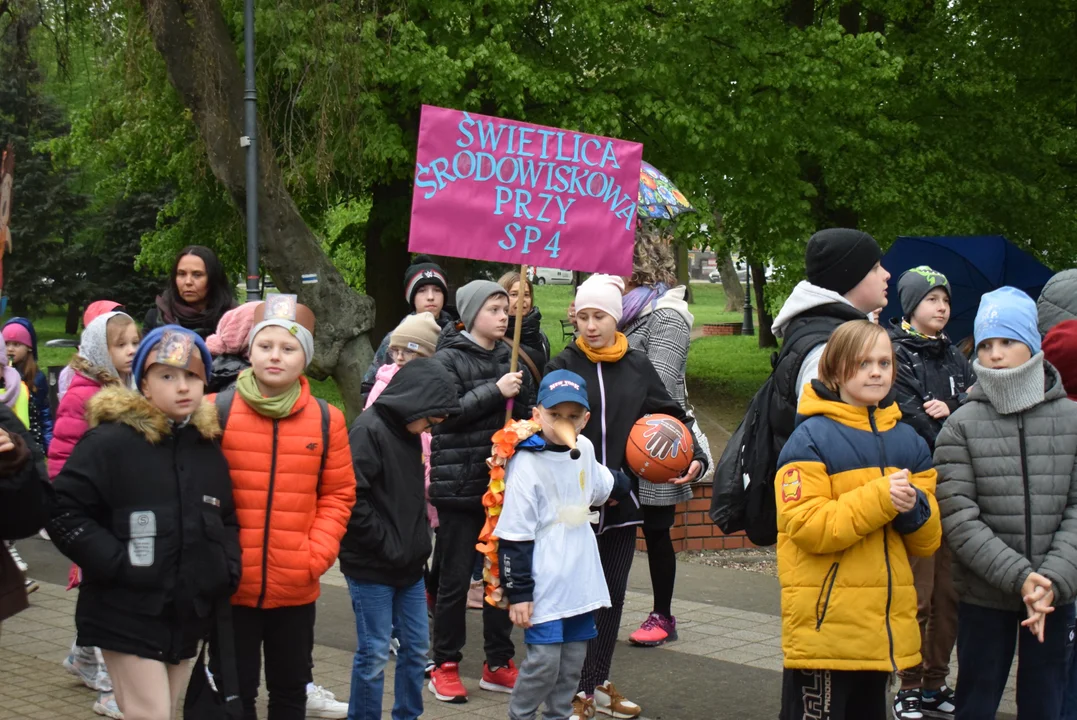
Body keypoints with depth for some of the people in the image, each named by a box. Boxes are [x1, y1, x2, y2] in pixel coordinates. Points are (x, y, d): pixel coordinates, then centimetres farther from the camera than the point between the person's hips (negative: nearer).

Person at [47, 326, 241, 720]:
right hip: (128, 617, -6)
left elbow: (227, 520, 21)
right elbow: (63, 513, -14)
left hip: (188, 616, 7)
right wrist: (116, 563, -20)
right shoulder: (110, 442, -11)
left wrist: (228, 570, 4)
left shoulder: (208, 447, 10)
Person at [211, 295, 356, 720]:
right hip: (232, 586, -2)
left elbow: (338, 496, 6)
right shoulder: (217, 412, -5)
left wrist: (317, 554, -6)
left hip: (296, 588, 2)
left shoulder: (326, 420, 1)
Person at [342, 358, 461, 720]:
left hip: (409, 566, 8)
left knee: (416, 646, 12)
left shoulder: (409, 434, 10)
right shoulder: (369, 431, -16)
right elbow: (353, 499, -22)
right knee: (374, 653, -2)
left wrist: (420, 542, 9)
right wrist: (387, 546, -17)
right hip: (372, 568, -8)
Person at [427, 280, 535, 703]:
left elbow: (527, 412, 16)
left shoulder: (511, 358, 10)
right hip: (459, 484, -5)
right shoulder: (449, 358, -4)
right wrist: (495, 391, -19)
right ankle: (445, 666, 14)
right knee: (454, 579, 2)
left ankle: (498, 664, 21)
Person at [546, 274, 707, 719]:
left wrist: (694, 457, -5)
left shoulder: (637, 366, 6)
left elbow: (671, 414, 10)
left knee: (612, 596, 14)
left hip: (622, 499, 4)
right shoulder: (562, 367, -4)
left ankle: (598, 684, 28)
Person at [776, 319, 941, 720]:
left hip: (884, 624, 6)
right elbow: (805, 526, -18)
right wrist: (879, 499, -23)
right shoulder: (811, 438, -7)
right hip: (825, 627, -6)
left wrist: (914, 509, -12)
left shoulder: (908, 442, 11)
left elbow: (927, 542, 10)